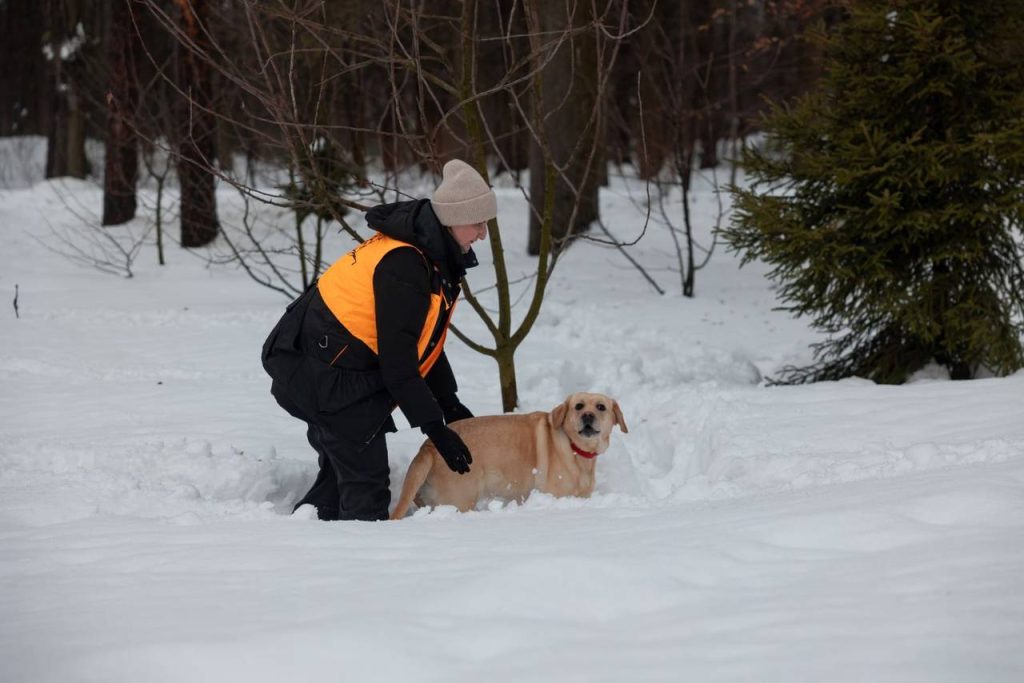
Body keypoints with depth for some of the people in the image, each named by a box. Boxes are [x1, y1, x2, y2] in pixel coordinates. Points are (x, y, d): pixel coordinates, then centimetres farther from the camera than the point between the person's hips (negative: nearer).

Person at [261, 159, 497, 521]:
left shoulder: (432, 254, 6)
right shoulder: (401, 267, -25)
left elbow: (425, 338, 17)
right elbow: (397, 360, -24)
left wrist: (448, 402, 15)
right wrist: (434, 427, -19)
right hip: (327, 378, -11)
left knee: (340, 473, 19)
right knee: (366, 482, -9)